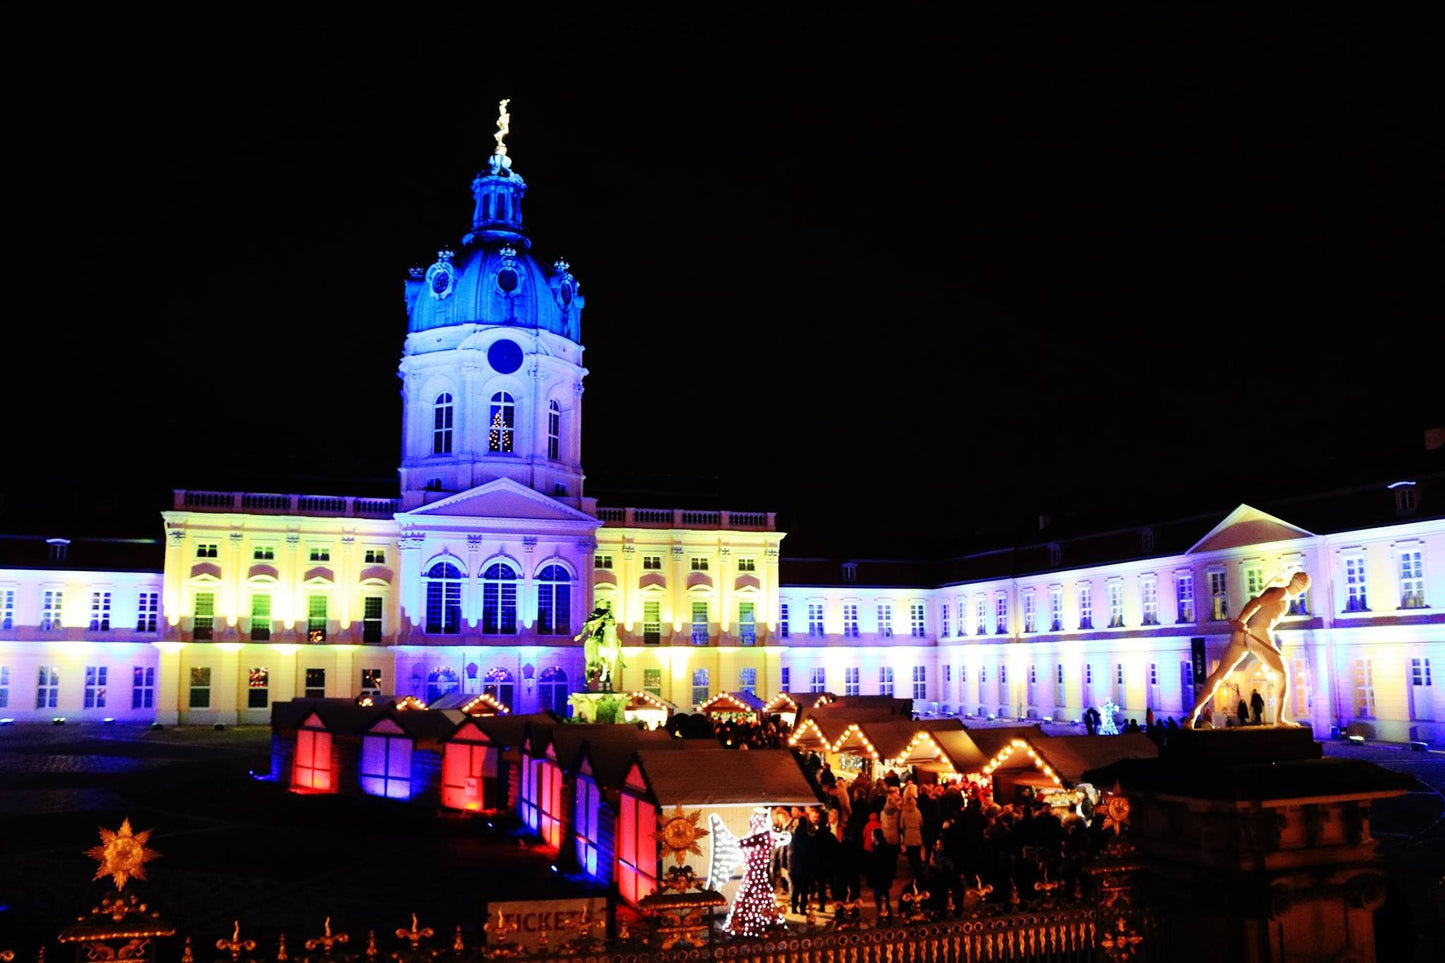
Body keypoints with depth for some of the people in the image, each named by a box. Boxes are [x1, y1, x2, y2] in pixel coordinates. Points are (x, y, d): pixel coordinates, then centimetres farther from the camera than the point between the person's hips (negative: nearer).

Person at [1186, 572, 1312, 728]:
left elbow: (1253, 603, 17)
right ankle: (1279, 719, 4)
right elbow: (1257, 602, -10)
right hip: (1259, 634, -7)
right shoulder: (1283, 593, 3)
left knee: (1220, 674, 6)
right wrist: (1241, 621, -18)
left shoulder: (1273, 589, 26)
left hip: (1242, 633, 7)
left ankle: (1194, 712, -4)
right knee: (1283, 674, 10)